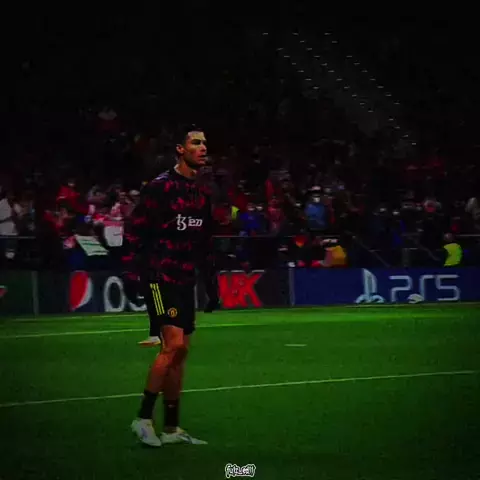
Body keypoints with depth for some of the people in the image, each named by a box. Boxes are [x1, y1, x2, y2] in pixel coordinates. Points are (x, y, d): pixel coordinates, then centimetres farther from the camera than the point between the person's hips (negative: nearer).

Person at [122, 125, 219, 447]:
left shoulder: (202, 194, 14)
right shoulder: (160, 187, -9)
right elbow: (135, 231, -11)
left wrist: (211, 283, 19)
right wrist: (132, 273, -17)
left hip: (185, 282, 8)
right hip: (160, 278, -8)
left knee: (180, 351, 6)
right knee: (173, 345, -17)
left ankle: (171, 429, 11)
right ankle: (144, 418, -8)